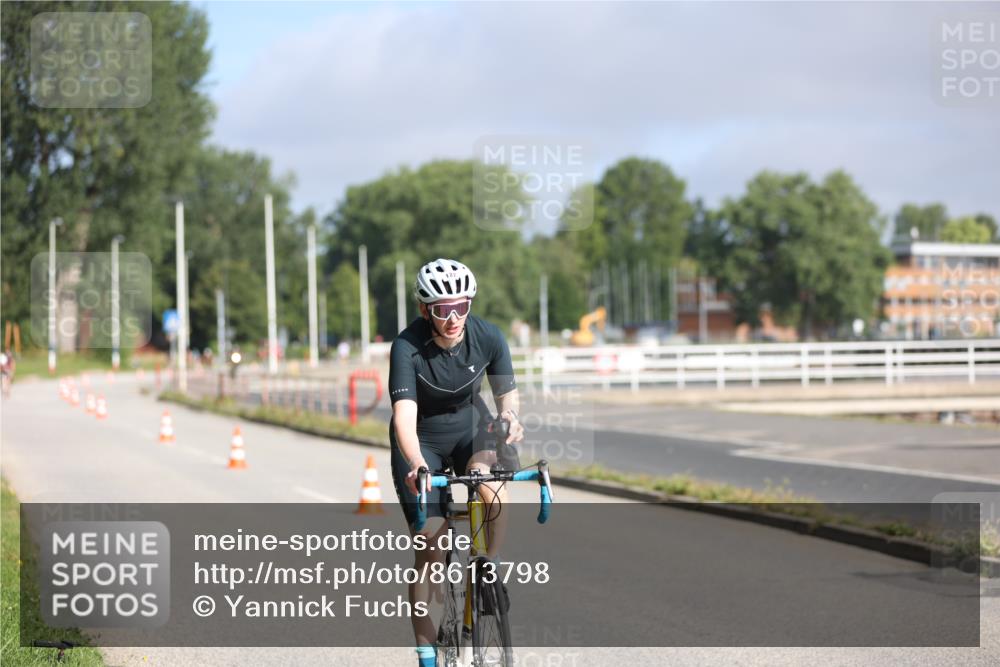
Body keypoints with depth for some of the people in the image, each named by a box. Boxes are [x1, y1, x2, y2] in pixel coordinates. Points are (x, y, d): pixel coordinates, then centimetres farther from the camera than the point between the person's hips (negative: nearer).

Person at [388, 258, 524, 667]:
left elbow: (506, 392, -7)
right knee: (431, 543, -11)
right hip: (421, 438, -2)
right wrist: (416, 463, -55)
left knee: (491, 485, -32)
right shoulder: (407, 347, -29)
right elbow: (404, 414, -38)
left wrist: (509, 416, -30)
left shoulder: (488, 337, -20)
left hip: (467, 426, 2)